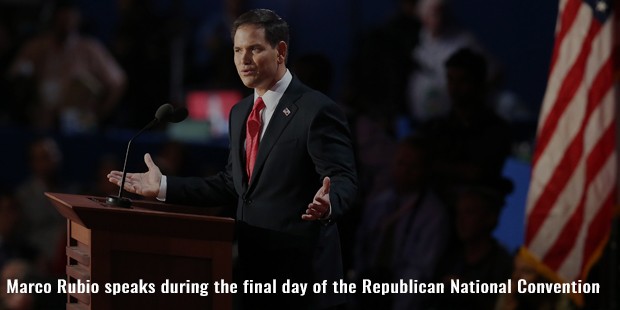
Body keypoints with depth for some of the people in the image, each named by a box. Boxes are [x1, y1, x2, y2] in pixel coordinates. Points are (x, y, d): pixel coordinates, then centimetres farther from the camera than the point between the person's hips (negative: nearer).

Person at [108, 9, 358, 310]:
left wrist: (328, 204, -39)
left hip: (301, 271, -7)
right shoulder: (241, 112, 14)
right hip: (254, 270, 7)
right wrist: (164, 186, 14)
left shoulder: (318, 110, -11)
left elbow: (343, 180, -16)